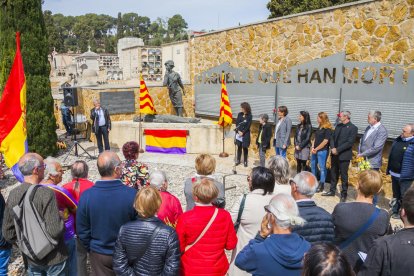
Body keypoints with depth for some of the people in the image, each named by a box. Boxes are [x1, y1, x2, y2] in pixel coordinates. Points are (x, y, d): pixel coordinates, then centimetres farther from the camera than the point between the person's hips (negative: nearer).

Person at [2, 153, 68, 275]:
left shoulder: (13, 194, -7)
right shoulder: (46, 193, -25)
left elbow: (7, 232, 3)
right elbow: (55, 231, -29)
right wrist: (62, 218, -9)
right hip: (53, 258, -5)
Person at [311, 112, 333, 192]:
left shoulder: (328, 129, -12)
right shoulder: (319, 127, 12)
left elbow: (325, 141, -15)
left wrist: (316, 149, -12)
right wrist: (313, 147, 0)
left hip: (322, 151, -8)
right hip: (315, 150, 8)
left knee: (322, 168, -1)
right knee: (313, 165, 15)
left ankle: (321, 185, 8)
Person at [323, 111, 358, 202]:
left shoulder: (353, 128, -10)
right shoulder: (338, 126, 11)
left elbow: (350, 143, -17)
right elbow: (332, 138, 11)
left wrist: (338, 150, -18)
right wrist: (333, 148, -7)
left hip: (344, 156, -6)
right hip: (334, 154, 6)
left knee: (343, 176, 3)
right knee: (333, 173, 15)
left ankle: (344, 194, 15)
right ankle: (332, 191, 27)